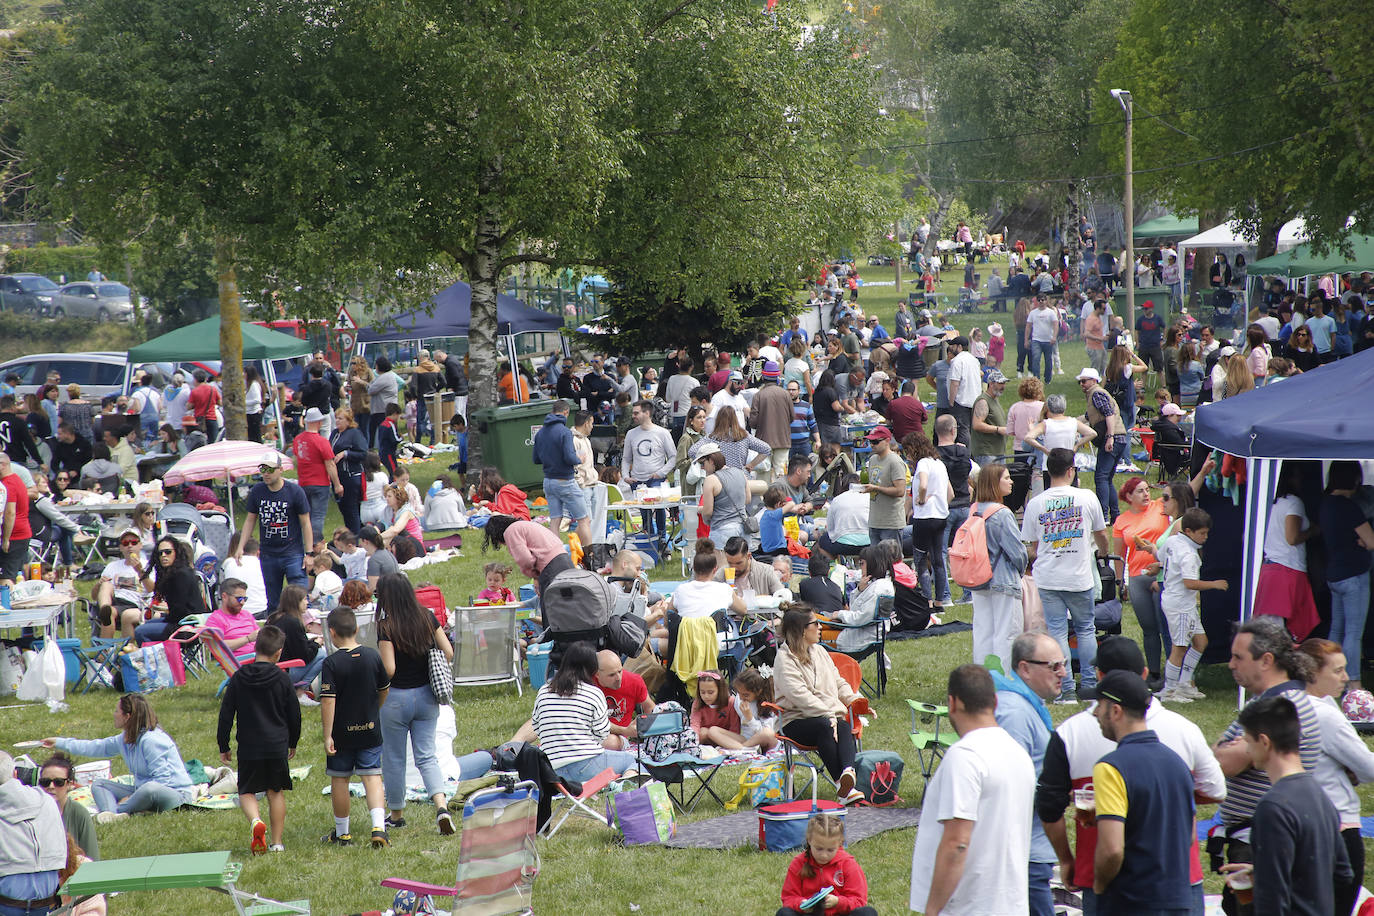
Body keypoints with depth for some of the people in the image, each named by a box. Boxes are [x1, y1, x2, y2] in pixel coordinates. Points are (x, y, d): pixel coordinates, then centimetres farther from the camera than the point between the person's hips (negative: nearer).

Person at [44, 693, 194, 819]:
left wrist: (132, 798, -23)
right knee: (99, 784, 0)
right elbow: (98, 747, 22)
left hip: (176, 792, -9)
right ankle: (111, 813, -31)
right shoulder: (125, 739, 8)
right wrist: (60, 743, 27)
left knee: (151, 789, -44)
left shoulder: (150, 740, -21)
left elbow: (161, 779, -25)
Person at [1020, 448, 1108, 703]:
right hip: (1080, 577, 0)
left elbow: (1032, 549, 3)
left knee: (1057, 632, 4)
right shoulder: (1087, 498, -3)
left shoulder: (1035, 503, -2)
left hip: (1048, 579, 0)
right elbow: (1101, 534, 11)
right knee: (1086, 629, 15)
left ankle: (1067, 689, 1)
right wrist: (1102, 552, 34)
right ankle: (1090, 683, 14)